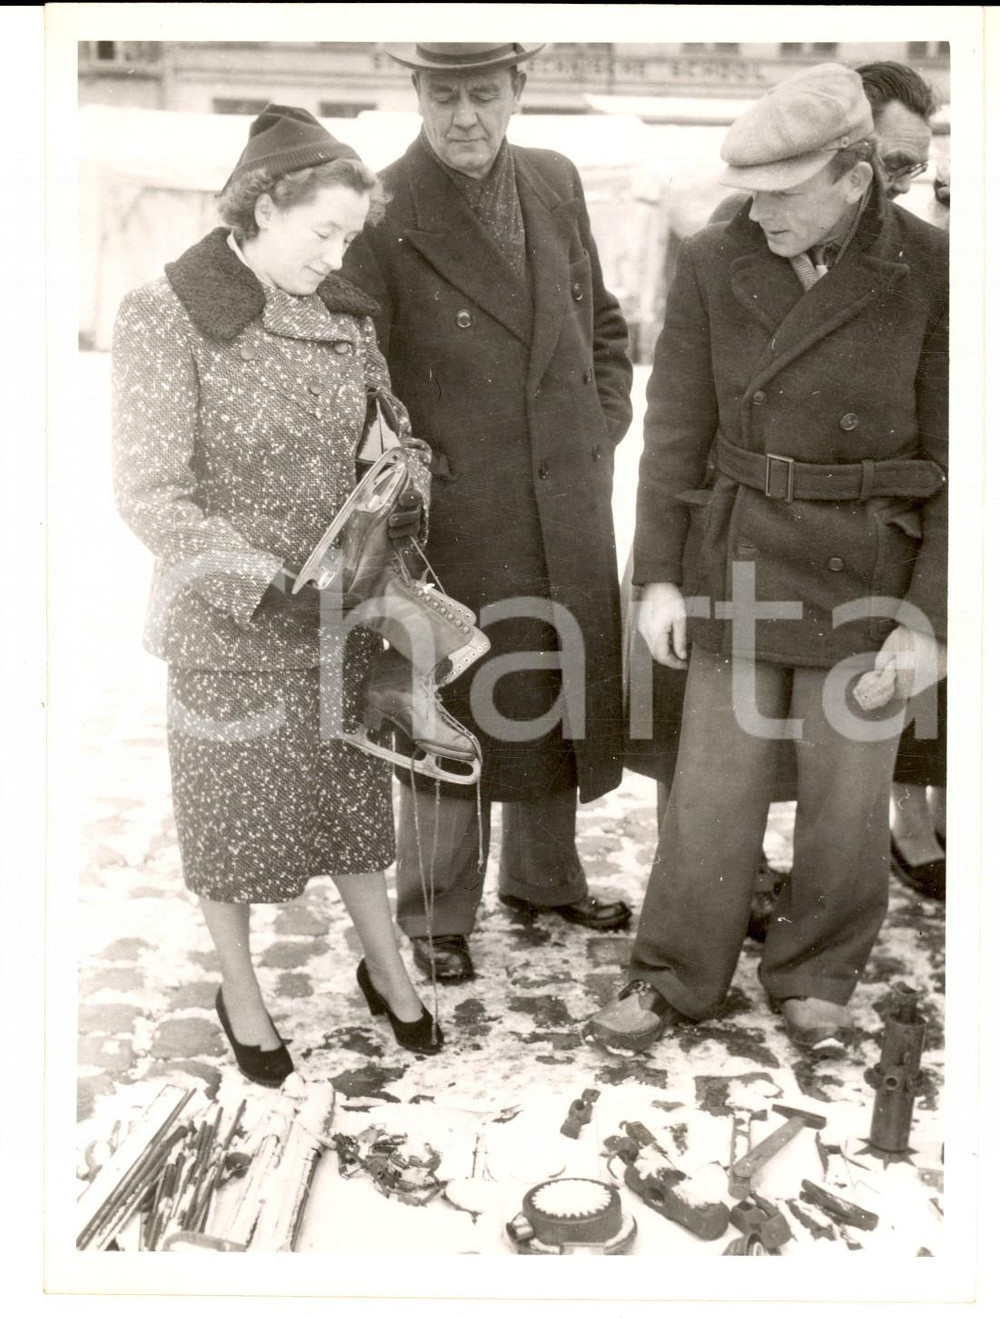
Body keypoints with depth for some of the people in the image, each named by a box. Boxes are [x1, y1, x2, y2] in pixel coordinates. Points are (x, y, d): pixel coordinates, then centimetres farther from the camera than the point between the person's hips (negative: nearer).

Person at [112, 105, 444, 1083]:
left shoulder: (341, 312, 0)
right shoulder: (164, 316, -15)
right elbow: (149, 496, -18)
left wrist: (401, 496, -9)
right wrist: (266, 590, -25)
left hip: (342, 613, 4)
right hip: (229, 626, -4)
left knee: (351, 790, 17)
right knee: (233, 809, 13)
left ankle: (386, 969, 37)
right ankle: (240, 995, 34)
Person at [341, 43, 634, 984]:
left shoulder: (556, 183, 5)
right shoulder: (381, 217, -13)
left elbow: (603, 324, 18)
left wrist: (603, 431, 8)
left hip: (569, 512, 6)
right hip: (454, 518, -5)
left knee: (558, 696, 17)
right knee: (452, 709, 6)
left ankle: (544, 876, 39)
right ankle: (436, 914, 26)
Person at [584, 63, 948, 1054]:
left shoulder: (932, 274, -12)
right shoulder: (714, 263, -6)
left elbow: (957, 462, -9)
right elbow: (676, 427, 0)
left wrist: (929, 618, -11)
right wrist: (658, 575, -2)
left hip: (870, 577, -1)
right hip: (738, 563, 2)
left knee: (847, 797, 11)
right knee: (712, 786, 8)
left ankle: (816, 974, 34)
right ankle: (675, 977, 27)